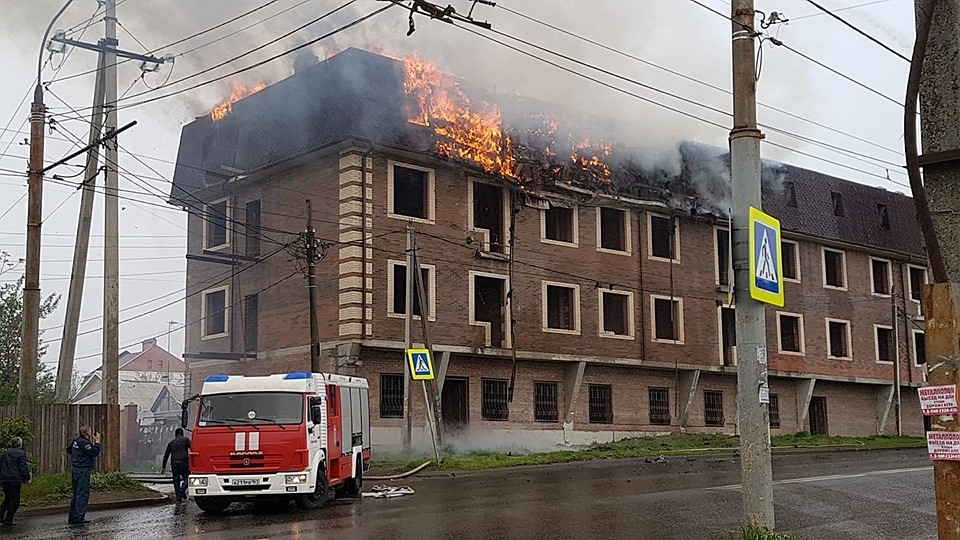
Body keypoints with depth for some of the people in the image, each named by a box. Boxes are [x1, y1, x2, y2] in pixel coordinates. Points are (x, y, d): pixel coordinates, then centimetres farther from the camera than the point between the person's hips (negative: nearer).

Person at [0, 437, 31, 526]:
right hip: (15, 479, -7)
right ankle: (8, 520, 0)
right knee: (14, 500, 1)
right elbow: (23, 467, -9)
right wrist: (27, 478, -2)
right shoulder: (21, 453, -5)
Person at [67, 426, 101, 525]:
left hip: (75, 470, 10)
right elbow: (94, 453, -19)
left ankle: (72, 518, 21)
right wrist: (97, 442, -9)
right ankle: (79, 517, -8)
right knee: (83, 494, -7)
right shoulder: (84, 442, -17)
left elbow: (68, 449, 27)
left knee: (76, 494, 16)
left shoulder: (76, 441, 12)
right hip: (83, 471, -10)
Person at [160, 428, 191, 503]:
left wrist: (163, 467, 20)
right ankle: (182, 489, -21)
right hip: (184, 462, -3)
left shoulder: (171, 443, 18)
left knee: (176, 480, 9)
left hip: (174, 464, 3)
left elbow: (166, 455, 16)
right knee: (187, 478, 6)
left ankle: (178, 498, 4)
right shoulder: (186, 440, 10)